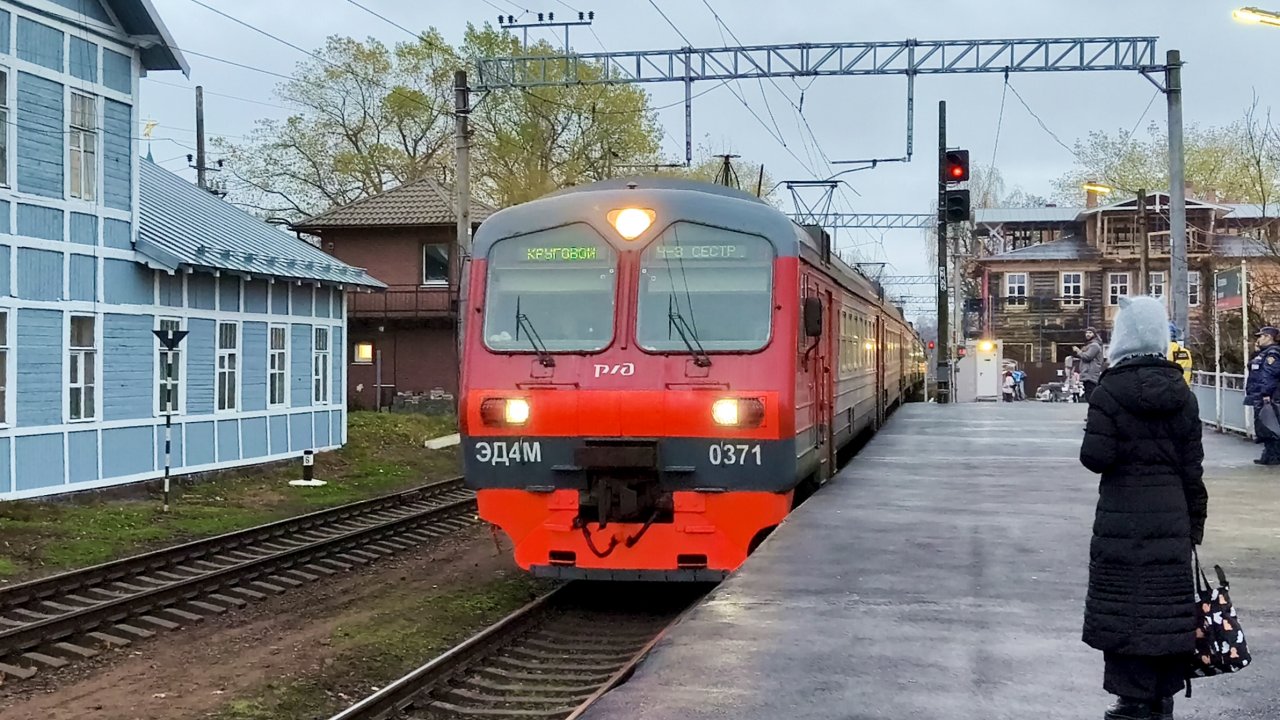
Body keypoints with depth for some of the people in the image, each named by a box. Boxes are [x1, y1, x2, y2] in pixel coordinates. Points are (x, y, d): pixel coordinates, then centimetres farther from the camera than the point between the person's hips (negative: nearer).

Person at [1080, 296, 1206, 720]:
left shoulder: (1111, 389, -10)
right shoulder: (1180, 392, 3)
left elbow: (1096, 457, -16)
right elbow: (1193, 467, 5)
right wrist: (1195, 522, 13)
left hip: (1123, 514, -4)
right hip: (1172, 513, 4)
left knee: (1125, 604, 3)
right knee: (1168, 602, 10)